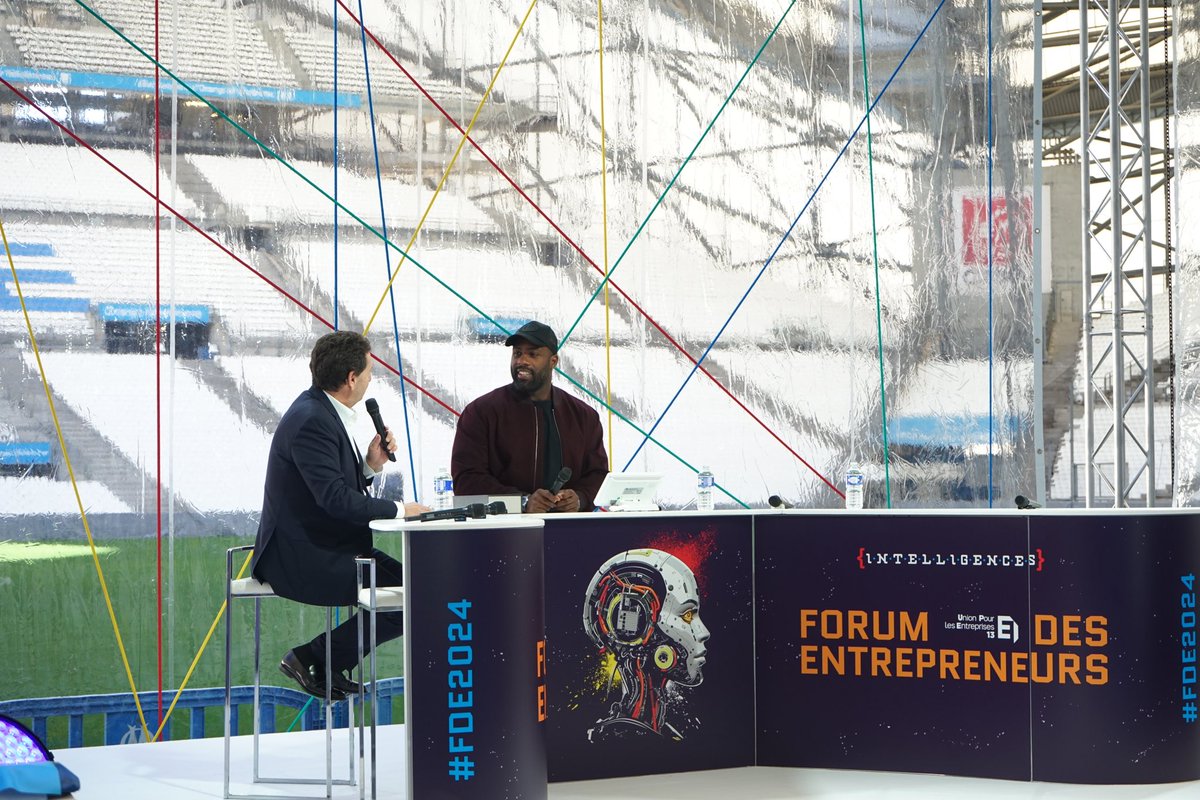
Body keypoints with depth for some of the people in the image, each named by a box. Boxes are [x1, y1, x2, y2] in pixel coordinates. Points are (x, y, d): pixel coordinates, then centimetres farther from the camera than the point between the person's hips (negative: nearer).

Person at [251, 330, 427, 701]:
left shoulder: (321, 410, 11)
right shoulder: (311, 421, -20)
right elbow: (335, 498, -27)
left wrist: (370, 465, 0)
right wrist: (399, 510, -18)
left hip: (327, 545, 11)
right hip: (302, 559, -11)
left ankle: (327, 665, 12)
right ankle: (312, 658, -4)